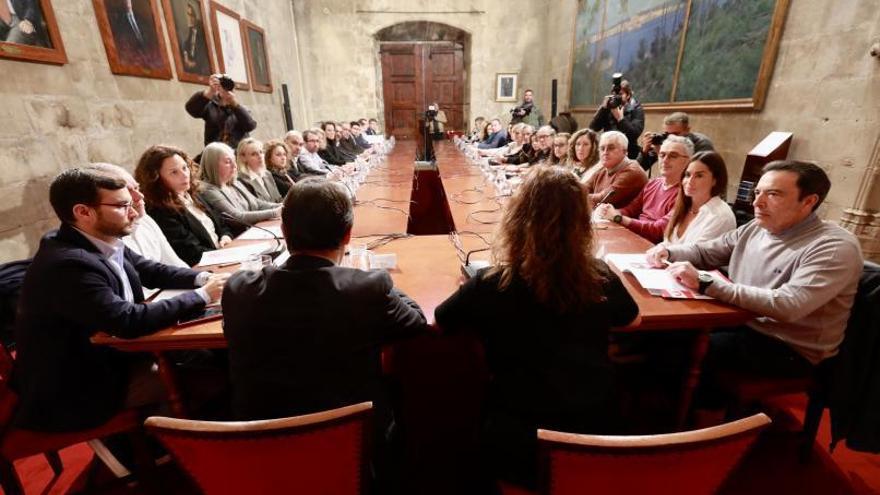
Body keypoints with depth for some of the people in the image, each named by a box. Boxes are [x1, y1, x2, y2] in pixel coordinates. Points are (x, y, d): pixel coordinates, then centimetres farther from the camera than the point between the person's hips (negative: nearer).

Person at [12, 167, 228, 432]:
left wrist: (203, 278, -9)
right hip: (75, 391, -7)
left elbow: (152, 271, 8)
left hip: (105, 355, 7)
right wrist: (203, 295, -25)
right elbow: (130, 321, -33)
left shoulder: (105, 243, -4)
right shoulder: (68, 263, -30)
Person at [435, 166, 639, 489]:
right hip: (596, 432, 4)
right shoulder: (601, 278, -12)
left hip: (518, 443, -3)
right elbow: (633, 319, 11)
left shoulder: (492, 284, -21)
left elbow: (438, 323, -3)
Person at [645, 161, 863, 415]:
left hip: (789, 349, -7)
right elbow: (705, 252, 13)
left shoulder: (836, 248, -19)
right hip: (741, 324, 7)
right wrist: (668, 252, -8)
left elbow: (786, 306, -32)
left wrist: (704, 283, -37)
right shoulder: (754, 229, 3)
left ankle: (711, 408, 5)